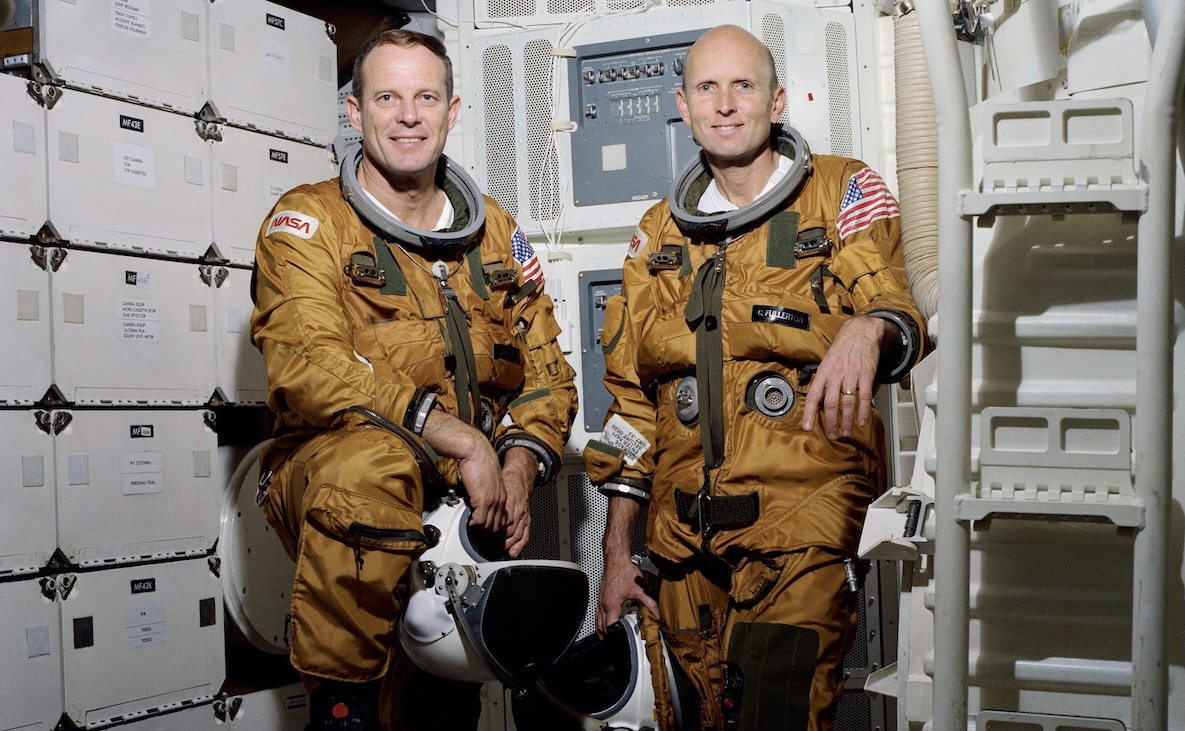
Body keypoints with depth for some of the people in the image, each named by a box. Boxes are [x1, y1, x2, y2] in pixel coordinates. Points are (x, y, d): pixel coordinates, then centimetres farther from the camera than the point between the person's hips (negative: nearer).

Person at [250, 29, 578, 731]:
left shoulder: (497, 233, 15)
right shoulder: (308, 221, 0)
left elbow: (547, 372, 14)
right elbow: (309, 367, -16)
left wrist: (519, 466, -8)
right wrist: (462, 439, -22)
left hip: (471, 497, 4)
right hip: (326, 475, -4)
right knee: (370, 461, -38)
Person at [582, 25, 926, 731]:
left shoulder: (844, 193, 5)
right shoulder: (660, 233, 16)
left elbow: (896, 310, -7)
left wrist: (867, 329, -33)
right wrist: (617, 553, 13)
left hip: (802, 513, -4)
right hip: (682, 534, 4)